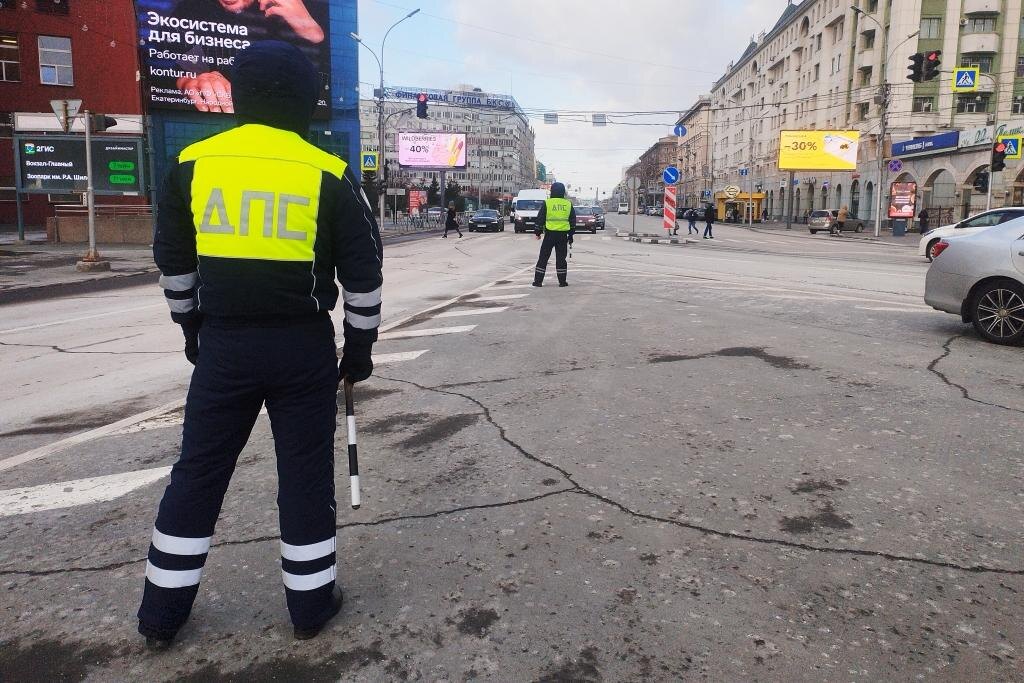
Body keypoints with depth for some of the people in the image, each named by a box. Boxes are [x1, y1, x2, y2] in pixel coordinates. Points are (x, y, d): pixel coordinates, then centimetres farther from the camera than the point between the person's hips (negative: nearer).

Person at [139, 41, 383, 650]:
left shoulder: (193, 162, 2)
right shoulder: (327, 174, -6)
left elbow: (173, 261, 12)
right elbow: (363, 272, -3)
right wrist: (361, 346, 8)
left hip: (223, 343, 3)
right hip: (303, 347, -2)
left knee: (199, 471, 14)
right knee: (306, 472, 10)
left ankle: (163, 613, 26)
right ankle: (311, 604, 22)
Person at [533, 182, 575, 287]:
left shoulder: (546, 203, -3)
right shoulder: (568, 204, 6)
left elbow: (540, 218, 0)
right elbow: (573, 221, 11)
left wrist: (538, 232, 10)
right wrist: (571, 234, 18)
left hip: (550, 234, -2)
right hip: (563, 235, 2)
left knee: (543, 258, 4)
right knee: (561, 258, 8)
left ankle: (538, 280, 4)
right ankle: (562, 281, 8)